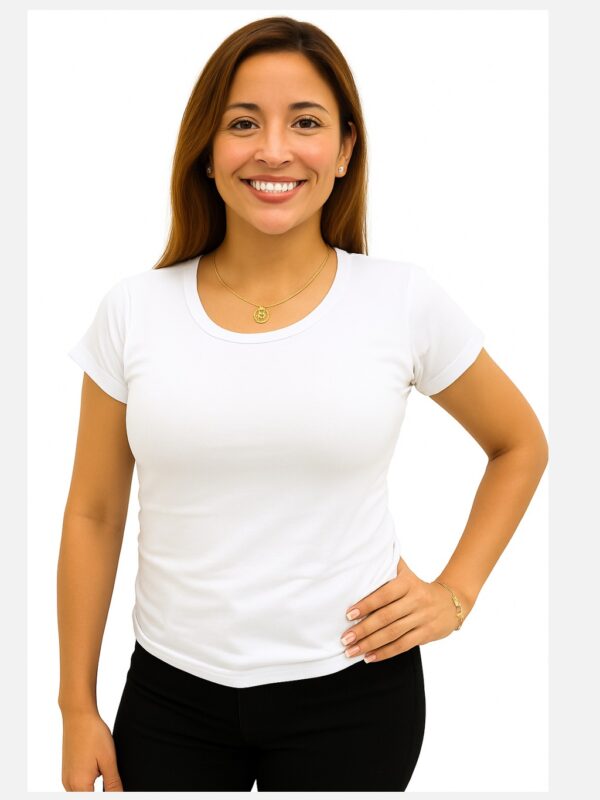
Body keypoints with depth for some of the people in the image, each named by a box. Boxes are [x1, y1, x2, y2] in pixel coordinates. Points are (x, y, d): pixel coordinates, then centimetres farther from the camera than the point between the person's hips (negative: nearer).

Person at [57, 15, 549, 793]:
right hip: (171, 692, 1)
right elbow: (92, 516, 2)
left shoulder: (405, 300, -7)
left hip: (351, 689, -1)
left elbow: (521, 445, 8)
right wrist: (77, 707, 5)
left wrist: (454, 594, -1)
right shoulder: (134, 308, -4)